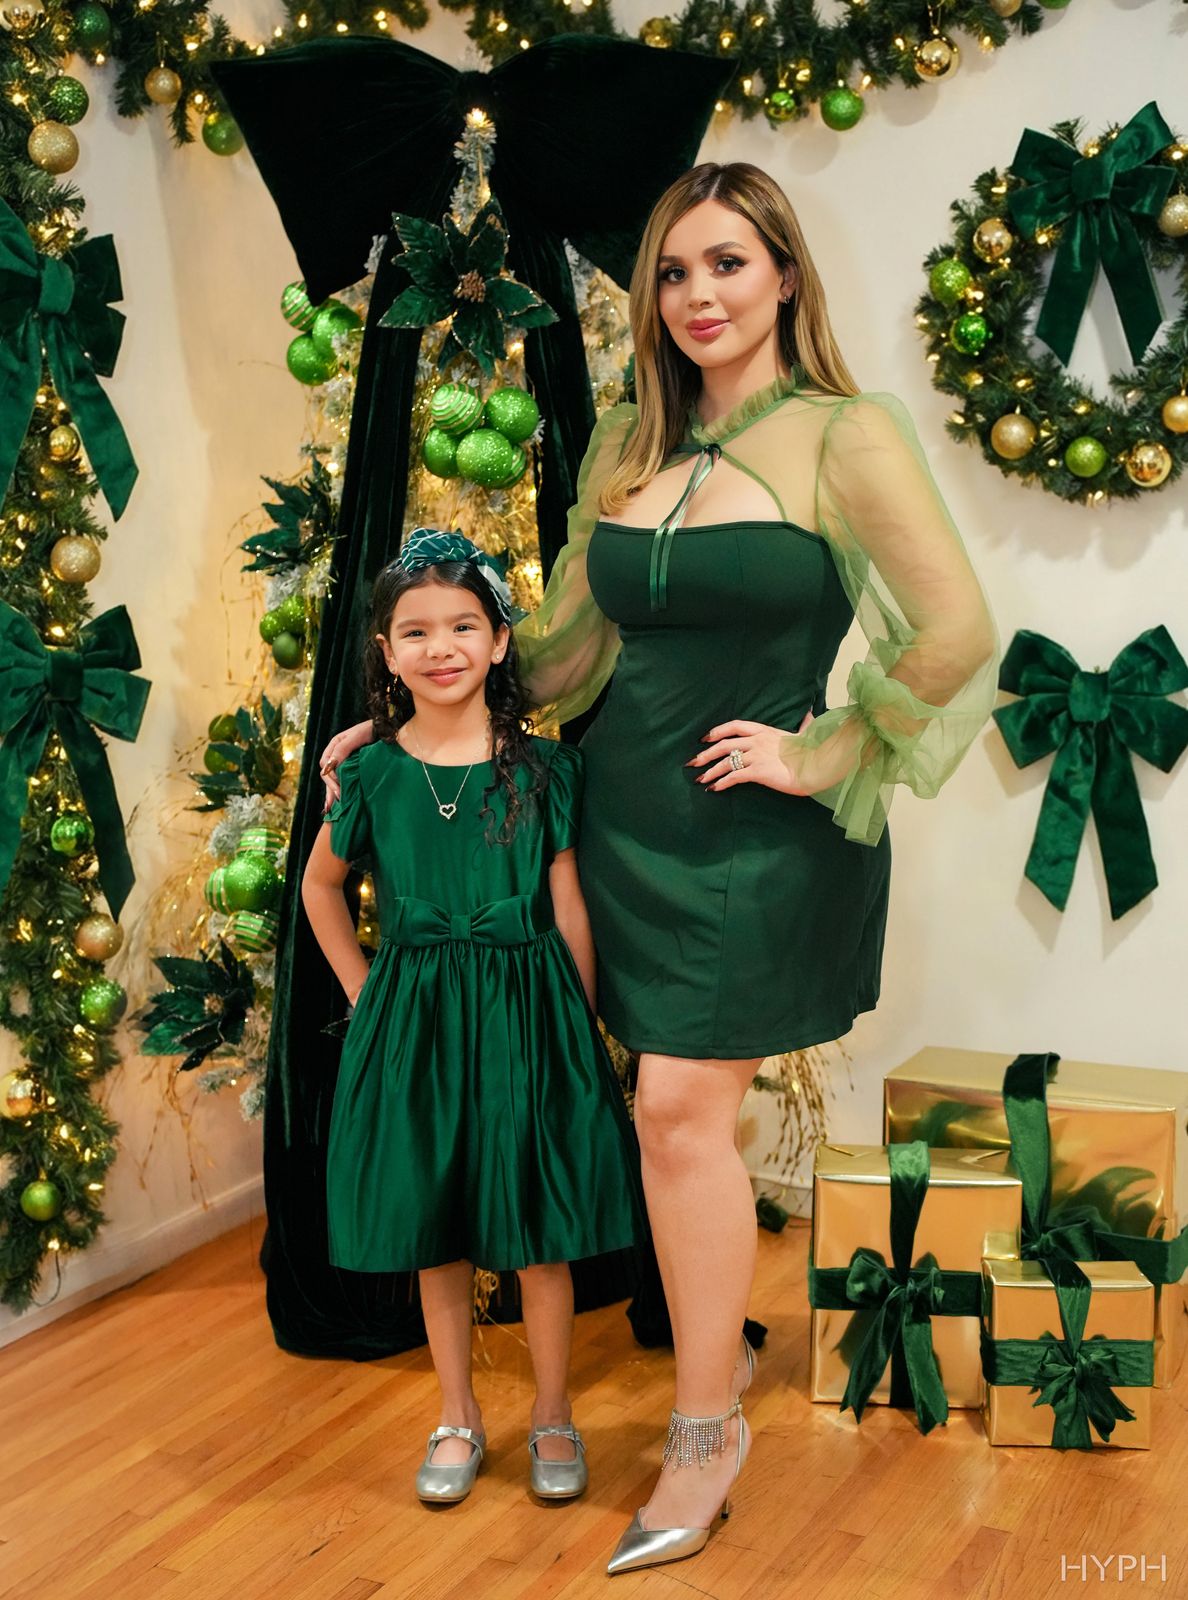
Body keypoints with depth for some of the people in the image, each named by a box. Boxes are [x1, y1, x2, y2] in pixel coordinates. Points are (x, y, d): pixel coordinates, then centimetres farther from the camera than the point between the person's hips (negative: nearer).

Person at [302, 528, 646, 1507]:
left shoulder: (542, 768, -5)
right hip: (413, 1020, 2)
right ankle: (458, 1417, 32)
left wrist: (581, 1026, -4)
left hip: (526, 1013, -1)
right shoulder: (371, 773, -1)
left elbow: (570, 905, -2)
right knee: (435, 1232, 13)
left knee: (540, 1229, 7)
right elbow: (321, 887, 14)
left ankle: (553, 1416, 28)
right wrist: (366, 994, 8)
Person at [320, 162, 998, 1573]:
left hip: (760, 837, -5)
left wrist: (822, 757, -11)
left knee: (681, 1108, -5)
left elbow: (955, 633, -11)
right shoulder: (624, 447, 10)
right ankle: (721, 1340, 31)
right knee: (681, 1112, 10)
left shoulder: (845, 439, -7)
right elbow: (567, 643, 15)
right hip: (628, 821, 5)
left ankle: (705, 1429, 12)